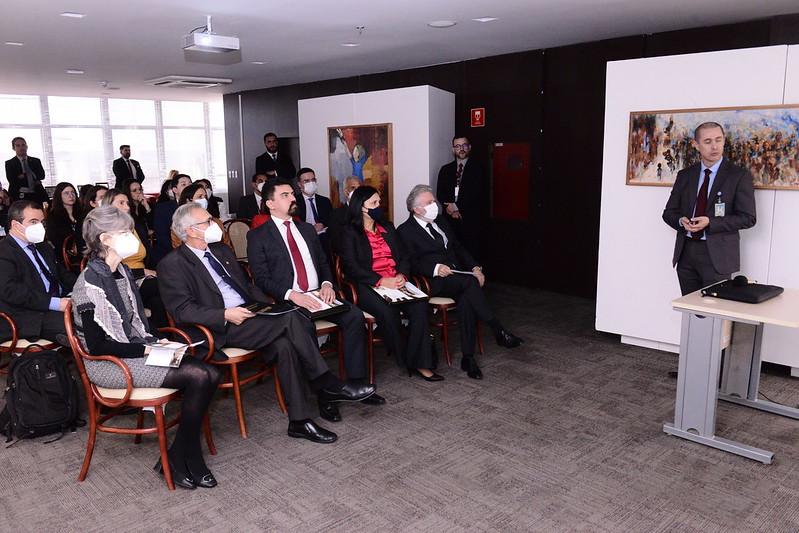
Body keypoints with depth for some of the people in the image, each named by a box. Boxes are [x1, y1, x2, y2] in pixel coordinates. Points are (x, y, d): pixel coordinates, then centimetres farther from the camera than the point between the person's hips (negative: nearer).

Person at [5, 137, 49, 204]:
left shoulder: (36, 161, 17)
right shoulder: (9, 163, 9)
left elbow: (42, 175, 5)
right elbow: (12, 180, -4)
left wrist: (24, 176, -7)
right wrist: (35, 181, -6)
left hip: (37, 195, 2)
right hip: (19, 197, -2)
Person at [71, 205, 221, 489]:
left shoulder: (122, 270, 11)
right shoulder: (91, 283, -16)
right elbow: (97, 345, -17)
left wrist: (154, 341, 4)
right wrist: (145, 350, -16)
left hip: (136, 349, 8)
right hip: (108, 362, -8)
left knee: (211, 373, -13)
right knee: (198, 375, -24)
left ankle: (180, 455, -2)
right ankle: (180, 457, -5)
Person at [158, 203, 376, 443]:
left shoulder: (221, 250, 20)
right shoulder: (172, 265, -3)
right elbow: (182, 310, -12)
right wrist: (225, 315, -23)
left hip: (250, 316, 7)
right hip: (221, 330, -7)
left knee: (284, 344, -24)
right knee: (290, 319, -26)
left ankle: (299, 421, -18)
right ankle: (329, 385, -17)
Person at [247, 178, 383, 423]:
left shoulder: (307, 229, 21)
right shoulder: (257, 236, 3)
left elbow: (324, 262, 21)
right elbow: (261, 279, -6)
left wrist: (327, 283, -2)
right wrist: (291, 294, -22)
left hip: (318, 294, 5)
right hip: (287, 302, -5)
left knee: (354, 315, -22)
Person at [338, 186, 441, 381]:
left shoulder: (388, 228, 23)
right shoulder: (349, 233, 4)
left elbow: (403, 257, 18)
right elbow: (352, 268, -7)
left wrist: (402, 275, -5)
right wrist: (381, 281, -18)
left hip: (395, 282, 5)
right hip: (367, 286, -5)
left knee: (419, 306, -25)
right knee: (387, 311, -35)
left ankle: (420, 363, -22)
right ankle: (404, 358, -14)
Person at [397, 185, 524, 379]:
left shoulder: (440, 221, 21)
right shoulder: (405, 231, 1)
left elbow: (458, 248, 21)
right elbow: (411, 264, -8)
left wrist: (475, 267, 5)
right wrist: (435, 268, -23)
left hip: (457, 277, 5)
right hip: (432, 283, -5)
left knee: (466, 299, -29)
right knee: (469, 282, -33)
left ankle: (468, 357, -26)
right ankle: (500, 332, -28)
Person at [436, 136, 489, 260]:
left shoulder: (477, 169, 3)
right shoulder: (445, 169, 15)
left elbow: (477, 194, -6)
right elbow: (440, 193, 8)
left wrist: (456, 206, -10)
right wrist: (451, 209, -8)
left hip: (471, 221, -3)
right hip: (451, 220, 3)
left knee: (472, 255, -5)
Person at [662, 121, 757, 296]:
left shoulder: (740, 176, -1)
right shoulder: (684, 175, 11)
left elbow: (748, 218, -6)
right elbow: (669, 212, 13)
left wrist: (710, 222, -18)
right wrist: (681, 221, -11)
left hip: (717, 255, -4)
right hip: (685, 252, 4)